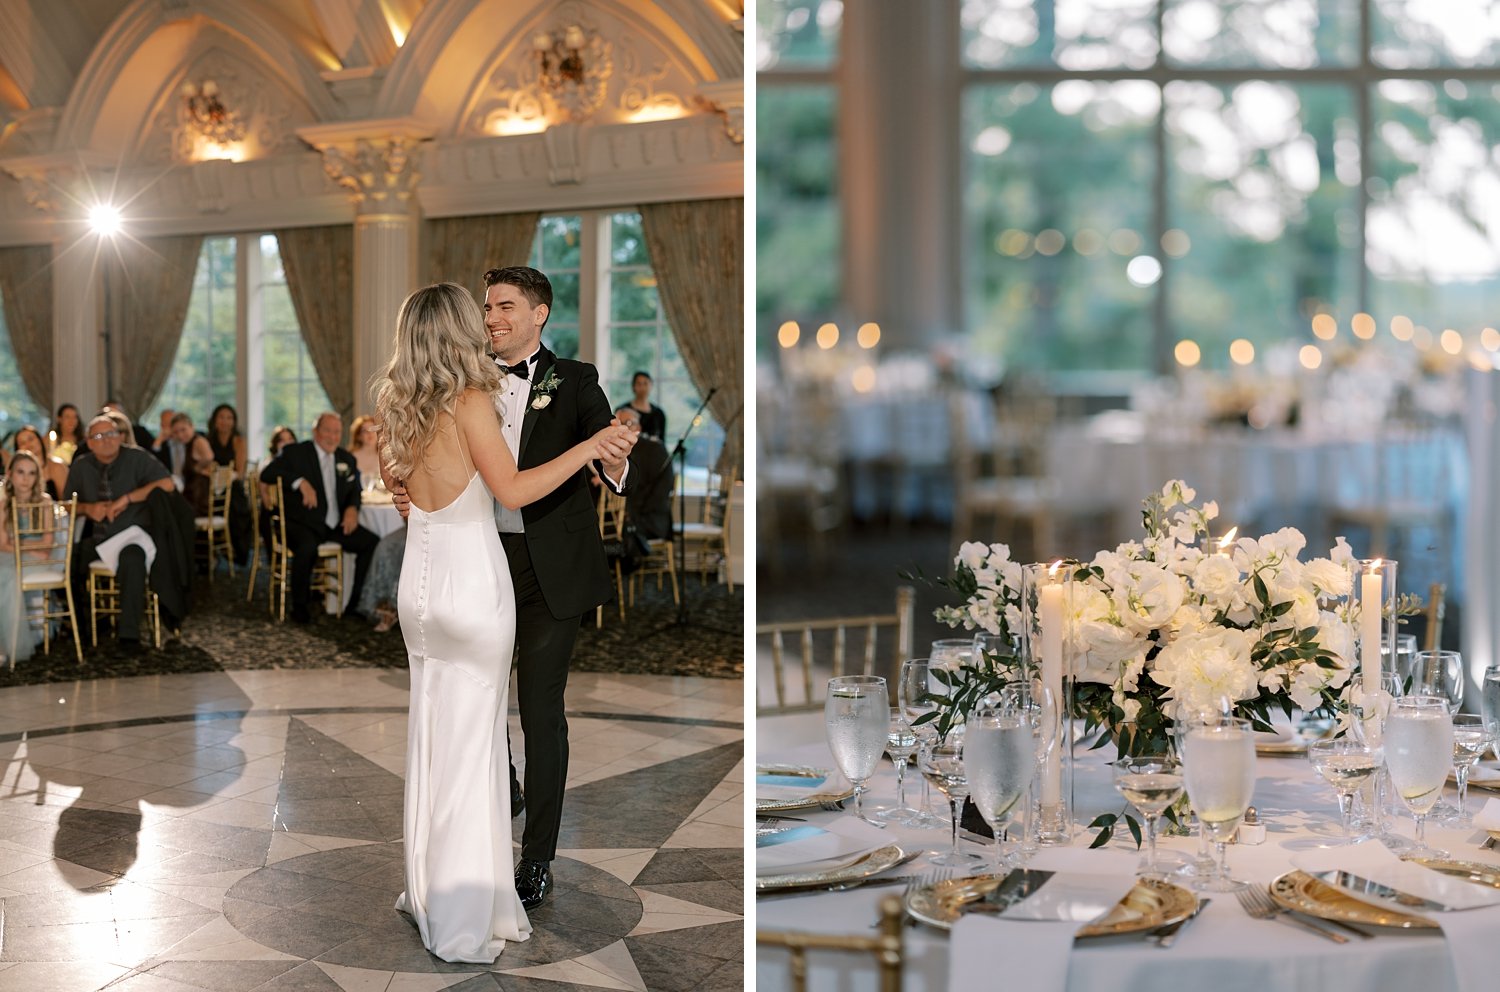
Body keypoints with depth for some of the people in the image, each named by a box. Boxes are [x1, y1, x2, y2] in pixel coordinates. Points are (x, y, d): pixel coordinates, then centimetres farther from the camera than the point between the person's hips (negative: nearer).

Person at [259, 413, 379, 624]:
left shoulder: (347, 459, 16)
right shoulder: (296, 452, 0)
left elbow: (354, 491, 19)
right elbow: (267, 474, -12)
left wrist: (352, 508, -6)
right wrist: (300, 482, -25)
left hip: (336, 525, 6)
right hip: (304, 524, -6)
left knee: (373, 543, -13)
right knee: (307, 547, -38)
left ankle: (356, 604, -1)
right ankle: (300, 606, -15)